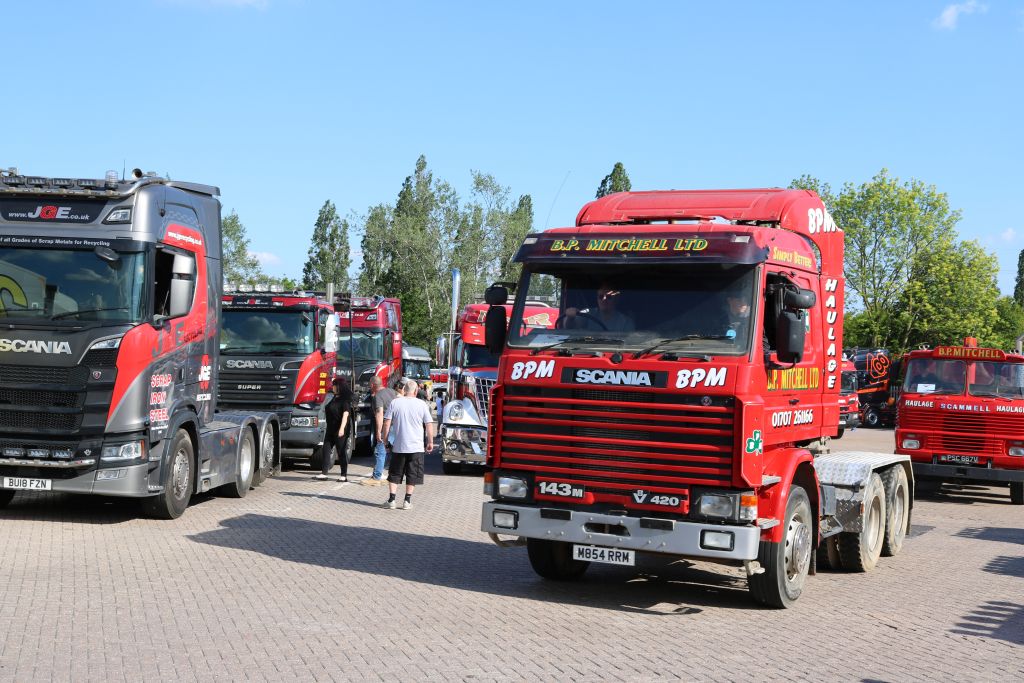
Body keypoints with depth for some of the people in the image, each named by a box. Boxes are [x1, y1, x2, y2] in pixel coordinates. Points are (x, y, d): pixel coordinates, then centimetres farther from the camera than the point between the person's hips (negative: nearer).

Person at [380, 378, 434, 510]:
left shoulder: (395, 403, -2)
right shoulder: (421, 404, -3)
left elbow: (387, 423, -2)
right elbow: (429, 425, -1)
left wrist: (385, 439, 8)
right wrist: (430, 442, 8)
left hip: (398, 446, 1)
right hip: (416, 447, -1)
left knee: (394, 474, 11)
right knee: (412, 475, 8)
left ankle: (391, 500, 6)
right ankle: (407, 501, 7)